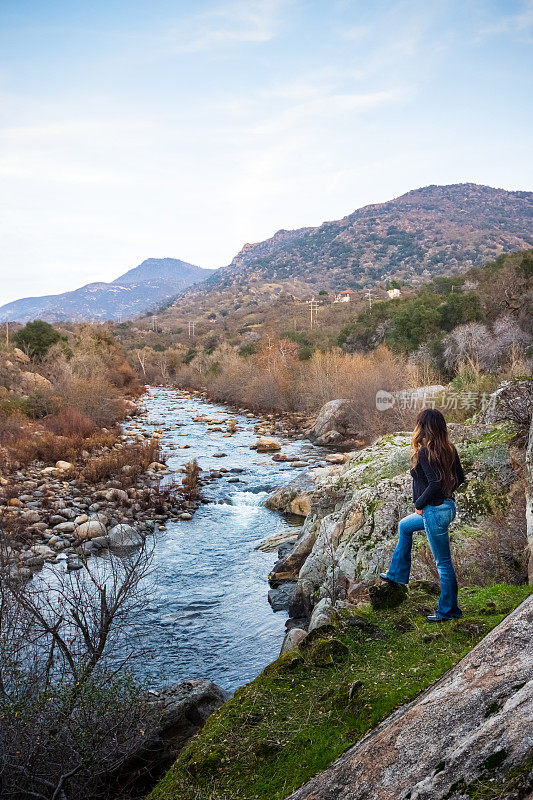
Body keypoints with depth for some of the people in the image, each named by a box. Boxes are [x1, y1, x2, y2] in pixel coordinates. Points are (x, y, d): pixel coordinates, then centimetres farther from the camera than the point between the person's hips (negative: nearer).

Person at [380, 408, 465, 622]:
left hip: (434, 512, -10)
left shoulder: (424, 452, -21)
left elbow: (435, 483, -27)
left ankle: (448, 610, 18)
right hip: (447, 507, 10)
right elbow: (459, 478, 9)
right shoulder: (449, 449, 3)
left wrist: (420, 503, -13)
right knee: (404, 526, 29)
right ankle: (397, 574, 40)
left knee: (443, 563, 3)